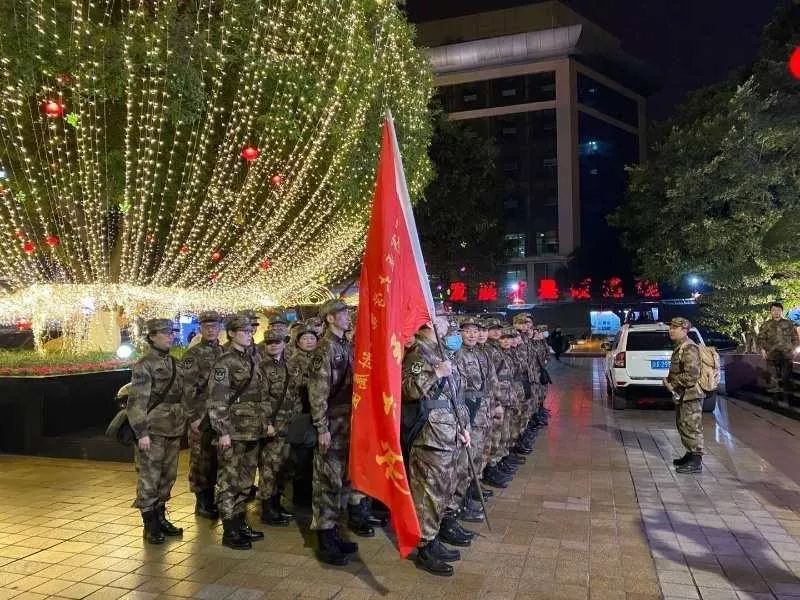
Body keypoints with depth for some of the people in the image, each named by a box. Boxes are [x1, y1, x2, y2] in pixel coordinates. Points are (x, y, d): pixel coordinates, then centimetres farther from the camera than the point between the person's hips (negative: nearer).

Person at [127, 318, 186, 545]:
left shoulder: (174, 364, 12)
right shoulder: (144, 366, -11)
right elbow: (136, 402, -16)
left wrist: (184, 422, 17)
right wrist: (141, 433, -20)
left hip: (173, 432, 7)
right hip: (153, 432, -7)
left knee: (168, 477, 14)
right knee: (149, 479, 1)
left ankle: (161, 519, 27)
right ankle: (150, 526, 12)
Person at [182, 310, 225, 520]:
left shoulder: (225, 353, 12)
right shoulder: (193, 354, -5)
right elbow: (187, 388, -10)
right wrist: (193, 417, -15)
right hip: (202, 415, -5)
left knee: (216, 459, 11)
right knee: (201, 460, 1)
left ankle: (211, 500, 23)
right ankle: (202, 504, 13)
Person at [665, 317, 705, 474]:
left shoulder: (689, 348, -18)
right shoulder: (679, 347, 14)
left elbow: (691, 375, -25)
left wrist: (672, 383, -16)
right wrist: (669, 380, 9)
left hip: (690, 395, -11)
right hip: (682, 396, 11)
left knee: (691, 427, -5)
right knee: (683, 425, 18)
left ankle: (696, 462, 2)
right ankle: (690, 454, 31)